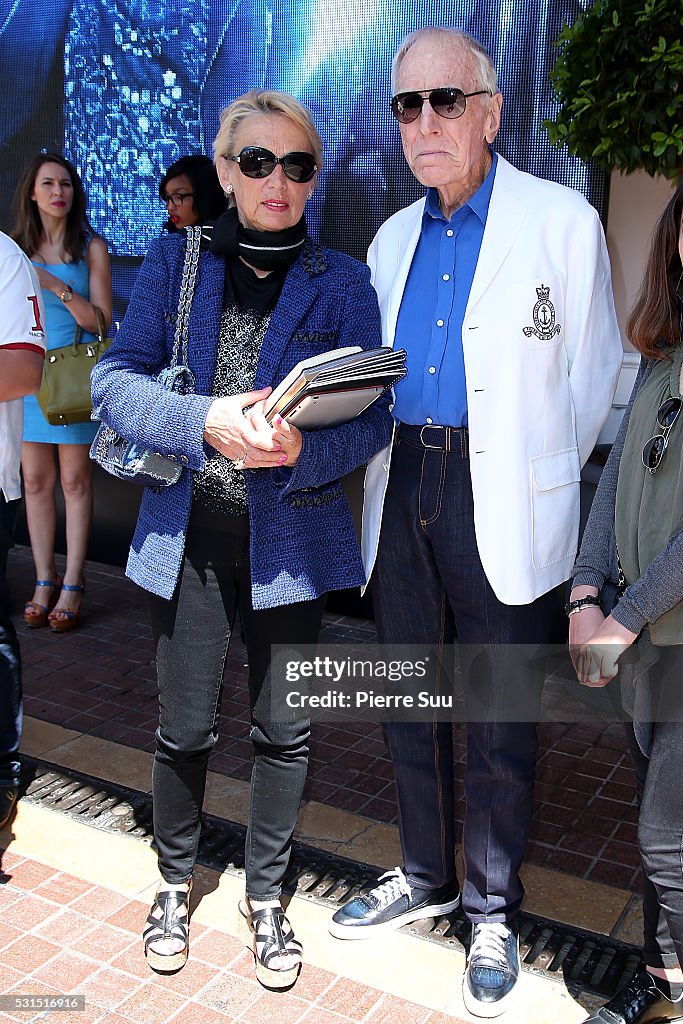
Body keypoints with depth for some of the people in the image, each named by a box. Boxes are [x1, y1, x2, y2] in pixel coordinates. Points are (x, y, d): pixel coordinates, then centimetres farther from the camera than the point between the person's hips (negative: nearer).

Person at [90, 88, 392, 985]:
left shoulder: (344, 283, 4)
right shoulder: (174, 263, 6)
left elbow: (373, 416, -2)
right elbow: (116, 378, -1)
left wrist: (302, 450, -23)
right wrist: (207, 422, -19)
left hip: (291, 535, 0)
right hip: (188, 532, 0)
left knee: (285, 730, 9)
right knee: (186, 727, 10)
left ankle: (265, 895, 34)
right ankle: (176, 880, 37)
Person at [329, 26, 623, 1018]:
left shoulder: (562, 220, -3)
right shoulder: (393, 238, 12)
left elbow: (594, 373, -1)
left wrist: (541, 480, -4)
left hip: (500, 505, -5)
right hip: (404, 492, 5)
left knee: (500, 721, 7)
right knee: (408, 703, 15)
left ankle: (494, 909, 28)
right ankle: (426, 875, 36)